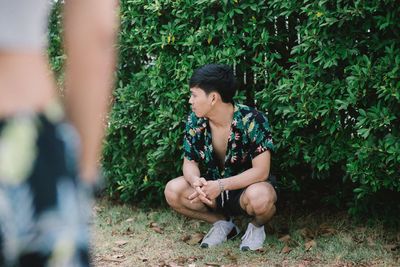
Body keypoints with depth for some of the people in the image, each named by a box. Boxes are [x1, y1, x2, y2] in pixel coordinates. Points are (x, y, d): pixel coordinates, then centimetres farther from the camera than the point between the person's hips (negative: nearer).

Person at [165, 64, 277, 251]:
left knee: (260, 197, -39)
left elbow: (261, 171, -27)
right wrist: (196, 181, -29)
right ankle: (222, 223, 4)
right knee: (173, 191, -20)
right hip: (213, 190, 5)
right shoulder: (195, 121, -9)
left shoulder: (252, 121, -24)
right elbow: (190, 163, -4)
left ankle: (257, 226, -1)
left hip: (247, 188, -4)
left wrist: (220, 185, -37)